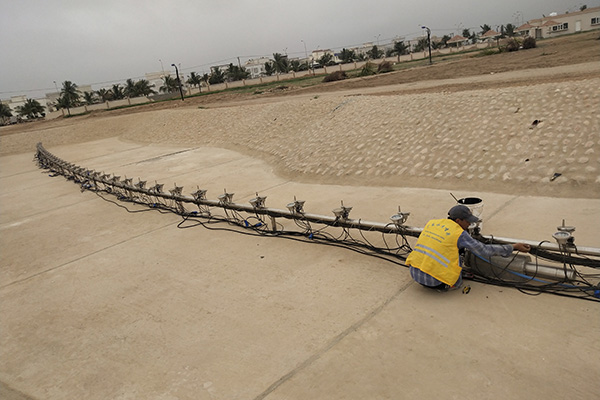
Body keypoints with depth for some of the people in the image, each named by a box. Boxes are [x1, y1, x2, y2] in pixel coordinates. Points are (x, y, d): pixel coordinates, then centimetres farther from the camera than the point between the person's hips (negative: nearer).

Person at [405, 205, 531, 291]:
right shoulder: (460, 234, -6)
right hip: (433, 280, -5)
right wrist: (513, 247, 10)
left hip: (414, 272, 5)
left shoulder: (431, 223, 11)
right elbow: (485, 251, 1)